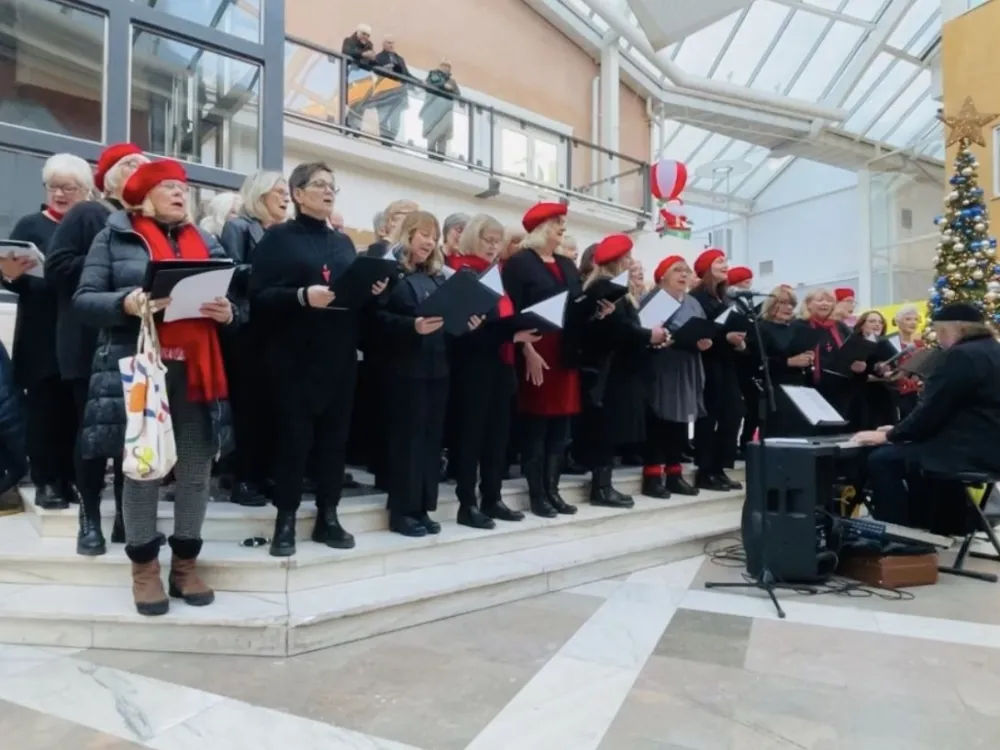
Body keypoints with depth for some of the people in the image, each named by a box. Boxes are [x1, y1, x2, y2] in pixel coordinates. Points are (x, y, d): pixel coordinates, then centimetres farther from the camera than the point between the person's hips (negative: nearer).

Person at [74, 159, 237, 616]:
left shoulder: (207, 244, 17)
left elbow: (231, 303, 16)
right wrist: (126, 304, -20)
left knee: (196, 472, 4)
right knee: (141, 469, 2)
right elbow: (84, 300, -1)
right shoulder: (114, 236, 6)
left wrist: (228, 313, -7)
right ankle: (144, 567, 16)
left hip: (198, 372, 3)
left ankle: (186, 563, 19)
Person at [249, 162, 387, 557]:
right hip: (294, 354, -5)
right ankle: (286, 520, 11)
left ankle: (328, 517, 18)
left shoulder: (344, 242, 18)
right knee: (293, 436, -1)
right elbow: (259, 296, -9)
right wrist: (302, 296, -24)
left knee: (335, 435, 7)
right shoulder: (278, 238, 1)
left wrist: (373, 290, -3)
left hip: (340, 354, 5)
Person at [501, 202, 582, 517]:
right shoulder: (519, 263, -4)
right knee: (535, 426, 0)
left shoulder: (567, 265, 19)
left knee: (560, 427, 10)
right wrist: (528, 351, -18)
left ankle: (552, 490, 19)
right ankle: (537, 494, 9)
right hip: (536, 354, -7)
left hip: (566, 354, 7)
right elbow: (513, 311, -12)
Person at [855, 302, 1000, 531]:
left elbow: (932, 410, -18)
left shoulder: (961, 355, -16)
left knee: (881, 460, -10)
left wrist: (889, 436, -5)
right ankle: (943, 529, 32)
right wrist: (902, 430, 18)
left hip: (972, 452, -11)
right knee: (911, 453, 28)